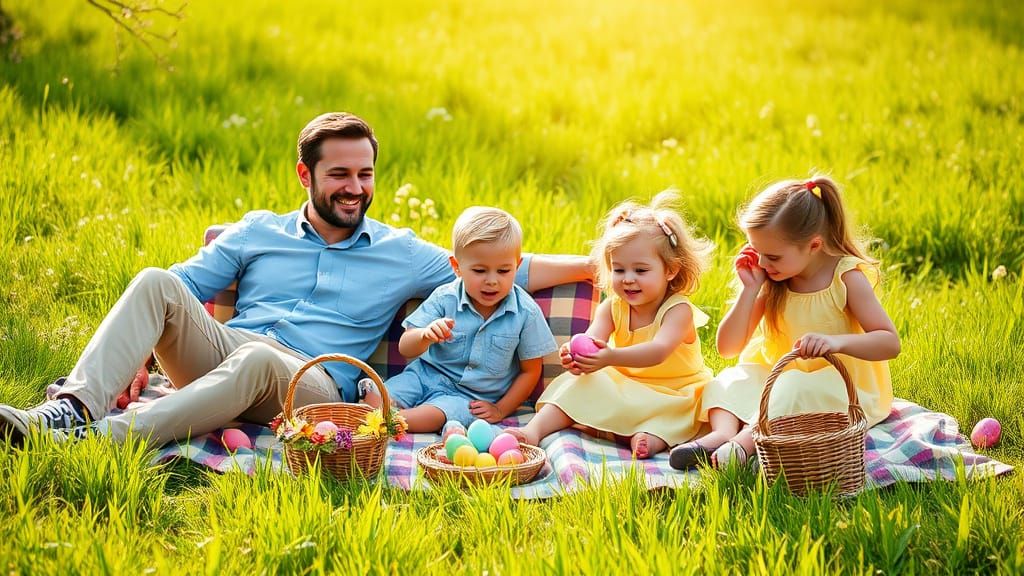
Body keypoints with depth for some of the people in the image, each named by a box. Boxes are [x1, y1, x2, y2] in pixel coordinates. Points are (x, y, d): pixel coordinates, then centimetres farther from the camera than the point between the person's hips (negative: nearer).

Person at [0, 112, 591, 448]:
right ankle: (73, 407, -40)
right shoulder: (257, 231, 20)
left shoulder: (402, 254, 17)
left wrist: (597, 264, 11)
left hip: (314, 382, -2)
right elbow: (181, 290, 15)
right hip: (222, 352, 3)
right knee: (155, 282, -23)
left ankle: (103, 439, -47)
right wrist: (138, 354, -1)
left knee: (256, 359, -38)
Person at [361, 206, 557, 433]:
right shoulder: (444, 299, -8)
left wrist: (501, 409, -5)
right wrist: (426, 336, -34)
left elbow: (530, 371, 1)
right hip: (426, 376, 3)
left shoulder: (526, 313, -10)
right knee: (376, 399, -22)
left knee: (435, 415, -33)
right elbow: (405, 348, -11)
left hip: (472, 397, -2)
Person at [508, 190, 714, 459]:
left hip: (673, 395, -3)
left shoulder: (678, 310, -17)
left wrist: (611, 358, -53)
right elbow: (591, 340, -18)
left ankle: (653, 437, -50)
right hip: (623, 390, 4)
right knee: (580, 384, -16)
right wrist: (575, 356, -45)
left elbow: (658, 351, -35)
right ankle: (535, 430, -27)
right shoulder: (611, 307, -1)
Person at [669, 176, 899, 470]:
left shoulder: (847, 277, -13)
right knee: (730, 379, -14)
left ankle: (745, 440, -44)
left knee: (794, 387, -34)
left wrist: (836, 341, -38)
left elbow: (890, 343, -20)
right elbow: (728, 348, -2)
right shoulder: (771, 282, 0)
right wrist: (750, 289, -13)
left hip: (843, 388, -6)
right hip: (782, 377, 6)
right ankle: (722, 432, -40)